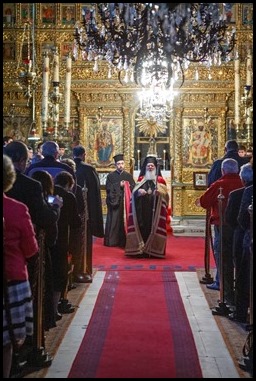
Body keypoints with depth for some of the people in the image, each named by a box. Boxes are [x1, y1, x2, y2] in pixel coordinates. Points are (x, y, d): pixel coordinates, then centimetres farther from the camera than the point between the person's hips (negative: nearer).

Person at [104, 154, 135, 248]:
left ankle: (123, 241, 6)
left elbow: (134, 187, 4)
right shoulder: (110, 176, 4)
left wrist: (127, 186, -14)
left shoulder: (128, 175, 11)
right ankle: (112, 241, 4)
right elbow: (108, 188, -6)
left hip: (126, 202, 2)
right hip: (114, 201, -2)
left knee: (125, 221, 1)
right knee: (113, 222, -2)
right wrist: (119, 185, -13)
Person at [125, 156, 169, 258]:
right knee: (142, 227, -4)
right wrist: (138, 191, -16)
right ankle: (140, 249, -1)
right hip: (141, 209, 1)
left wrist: (159, 192, -23)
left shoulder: (160, 180, 8)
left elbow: (165, 193, -1)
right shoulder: (141, 179, 13)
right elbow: (134, 192, 6)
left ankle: (152, 250, 0)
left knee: (153, 228, -4)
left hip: (155, 209, -1)